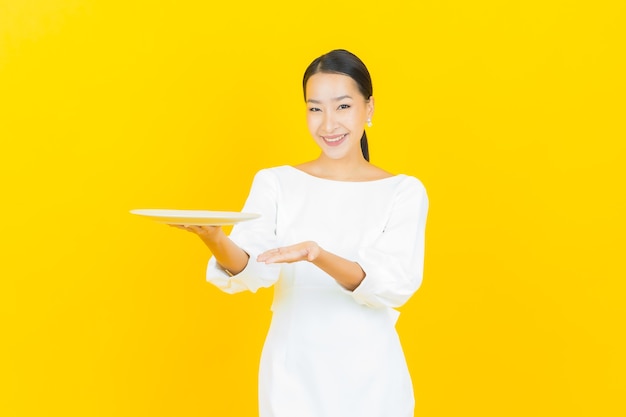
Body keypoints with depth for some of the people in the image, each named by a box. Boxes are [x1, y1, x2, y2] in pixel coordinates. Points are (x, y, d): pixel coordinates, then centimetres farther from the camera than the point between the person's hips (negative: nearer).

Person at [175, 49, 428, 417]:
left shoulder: (403, 191, -3)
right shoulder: (275, 183, 1)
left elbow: (395, 286, -14)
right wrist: (218, 243, -32)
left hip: (369, 379, -1)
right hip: (291, 374, 1)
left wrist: (319, 256, -30)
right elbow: (252, 271, -11)